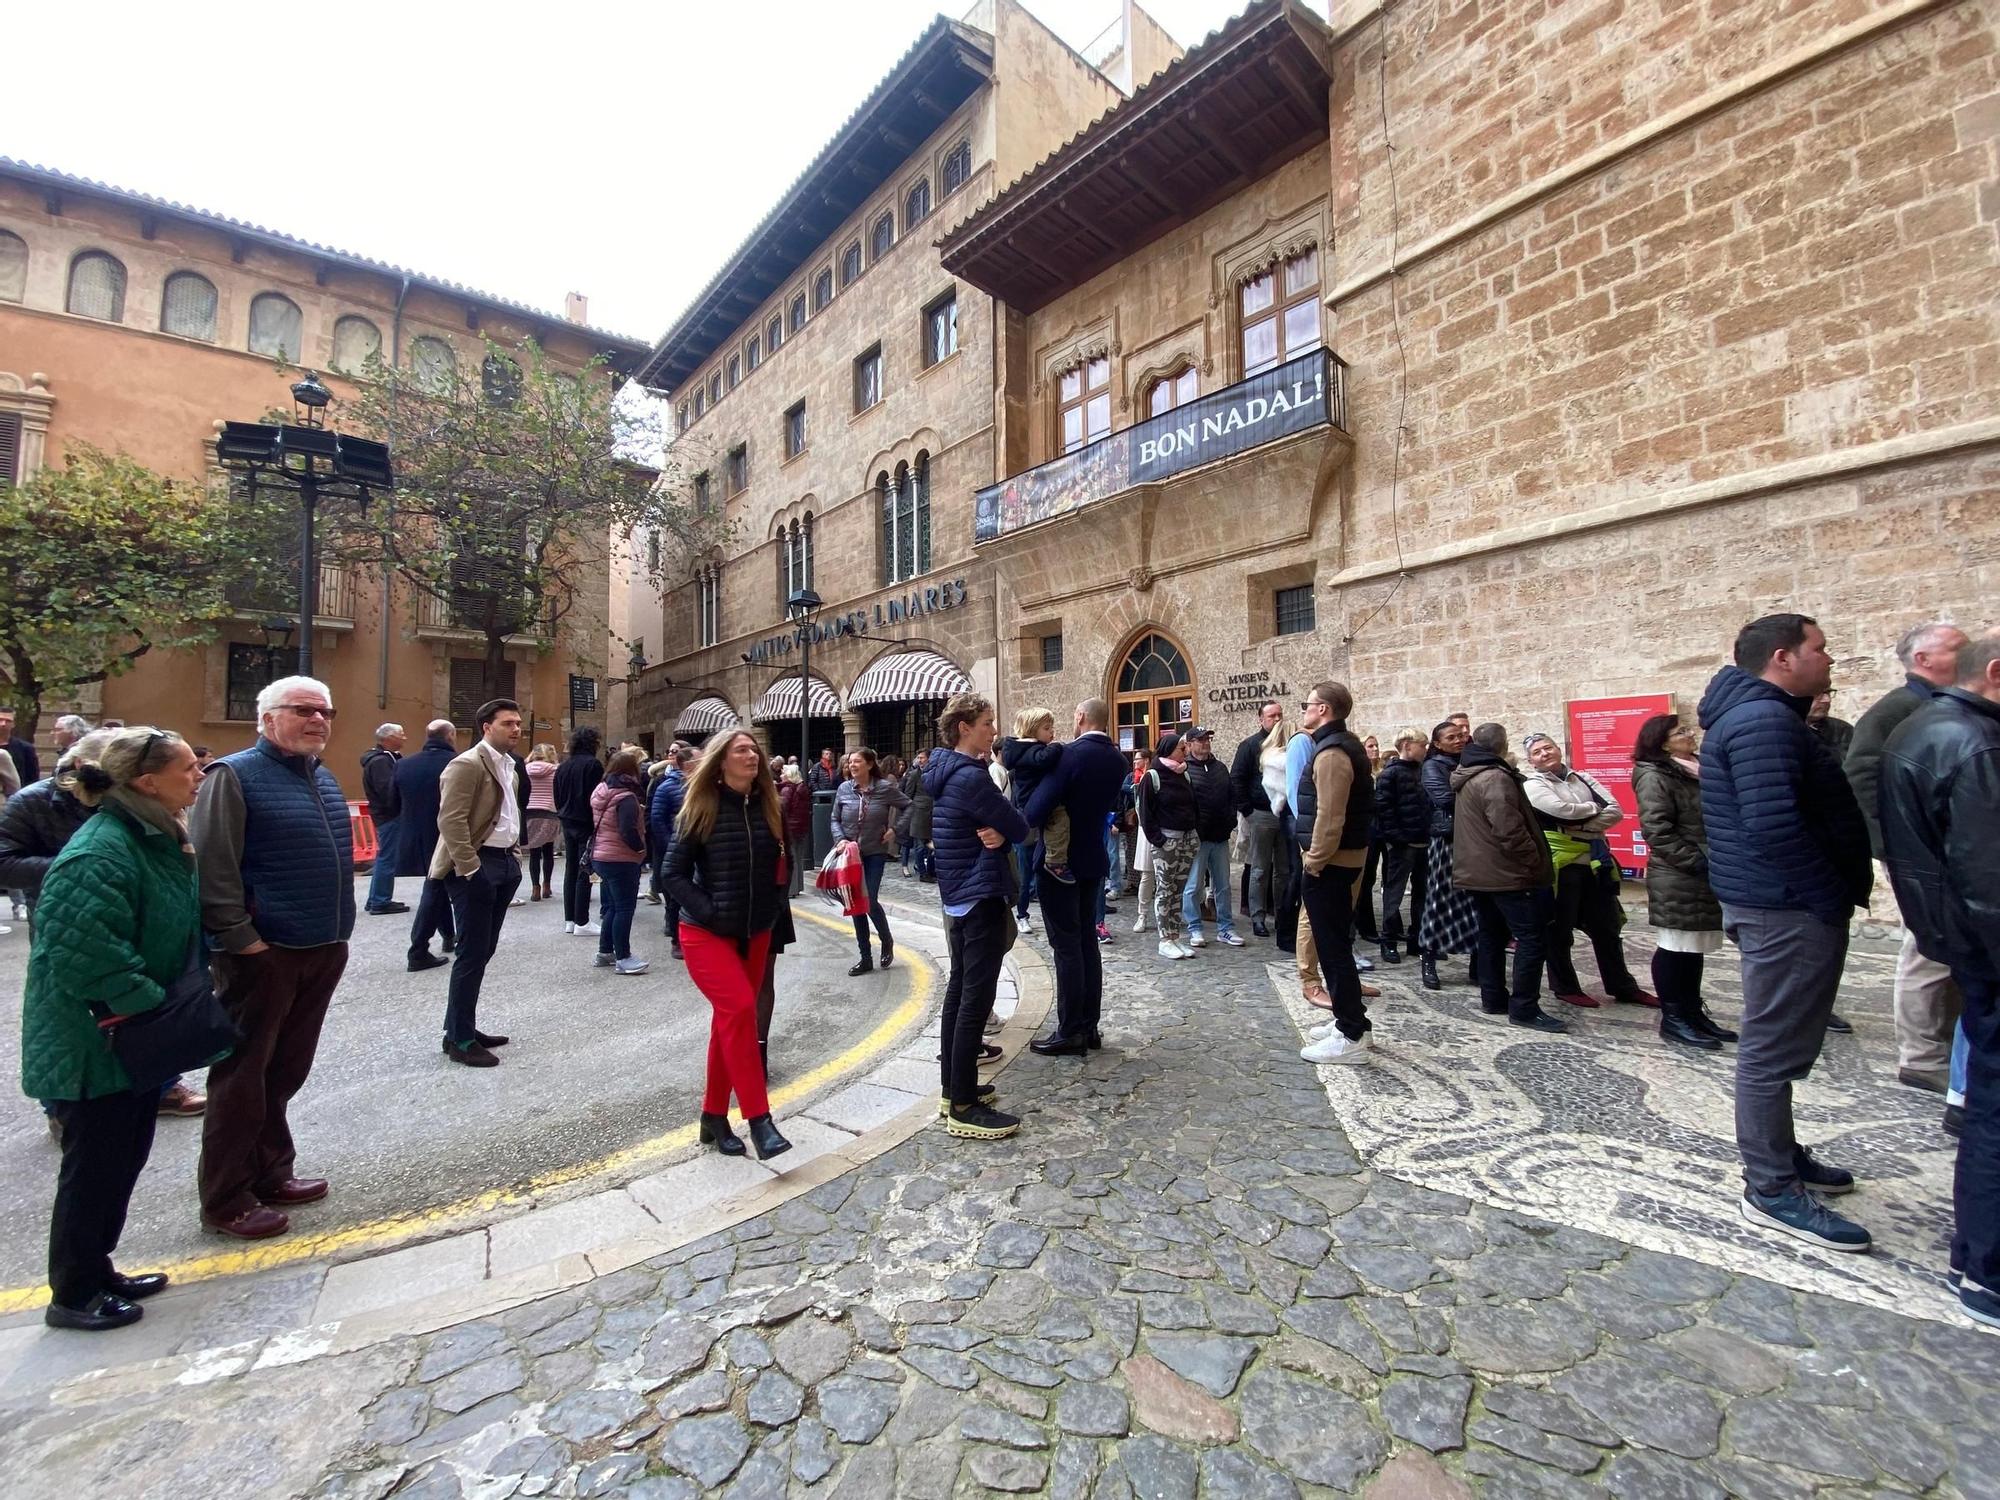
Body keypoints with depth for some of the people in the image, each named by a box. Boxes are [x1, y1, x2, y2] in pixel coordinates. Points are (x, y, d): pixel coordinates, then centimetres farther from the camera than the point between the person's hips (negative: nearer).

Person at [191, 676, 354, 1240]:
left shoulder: (322, 777, 14)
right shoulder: (234, 775, -10)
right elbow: (214, 868, -15)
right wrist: (241, 939, -17)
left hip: (323, 951, 7)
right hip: (264, 955, -7)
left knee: (286, 1070, 17)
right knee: (242, 1075, 5)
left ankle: (271, 1174, 31)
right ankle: (227, 1202, 18)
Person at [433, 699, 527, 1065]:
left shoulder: (510, 766, 15)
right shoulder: (468, 764, -13)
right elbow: (451, 821, -19)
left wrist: (515, 855, 15)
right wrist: (469, 869, -20)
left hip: (505, 863, 9)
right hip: (476, 866, -9)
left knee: (483, 952, 15)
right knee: (472, 953, -2)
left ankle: (463, 1027, 27)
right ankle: (458, 1039, 10)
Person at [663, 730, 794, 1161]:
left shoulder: (767, 807, 1)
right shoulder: (701, 809, -10)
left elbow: (780, 867, 10)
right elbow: (674, 874, -9)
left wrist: (772, 911, -1)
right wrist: (709, 913, -16)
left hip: (755, 934, 5)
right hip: (706, 933, -4)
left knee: (729, 1020, 11)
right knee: (739, 1009, -21)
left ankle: (714, 1117, 26)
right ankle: (758, 1119, -11)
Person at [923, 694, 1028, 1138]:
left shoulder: (946, 772, 11)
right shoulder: (971, 776, -19)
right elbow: (1020, 828, -15)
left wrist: (996, 832, -8)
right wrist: (1002, 830, 5)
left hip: (957, 895, 10)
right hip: (981, 897, -10)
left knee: (959, 990, 15)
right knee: (976, 998, -4)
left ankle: (953, 1087, 26)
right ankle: (964, 1107, 3)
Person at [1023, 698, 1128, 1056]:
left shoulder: (1072, 754, -20)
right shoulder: (1118, 759, 3)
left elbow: (1036, 809, -23)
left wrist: (1019, 824, -5)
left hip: (1061, 859, -7)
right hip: (1094, 857, 7)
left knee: (1066, 946, 0)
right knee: (1087, 941, 14)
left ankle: (1070, 1033, 7)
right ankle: (1089, 1026, 22)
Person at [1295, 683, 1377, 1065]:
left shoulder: (1331, 752, -19)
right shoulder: (1343, 745, 14)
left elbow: (1329, 817, -25)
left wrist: (1314, 861, -17)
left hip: (1328, 865, -10)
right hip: (1341, 861, 10)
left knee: (1333, 947, -3)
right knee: (1336, 944, 18)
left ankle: (1351, 1036, 5)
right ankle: (1350, 1020, 28)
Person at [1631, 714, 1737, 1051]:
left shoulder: (1694, 771, 15)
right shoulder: (1654, 778, -12)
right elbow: (1657, 831, -19)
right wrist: (1697, 862, -19)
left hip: (1701, 877, 9)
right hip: (1676, 878, -9)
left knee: (1694, 948, 14)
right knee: (1673, 948, -1)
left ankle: (1693, 1011, 24)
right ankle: (1672, 1017, 8)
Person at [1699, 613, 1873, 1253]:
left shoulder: (1757, 715, 16)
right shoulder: (1763, 720, -19)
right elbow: (1774, 827, -27)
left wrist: (1837, 891, 17)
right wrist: (1833, 897, -17)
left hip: (1777, 903, 11)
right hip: (1789, 909, -11)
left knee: (1777, 1041, 21)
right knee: (1775, 1047, -3)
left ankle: (1781, 1155, 35)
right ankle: (1772, 1190, 7)